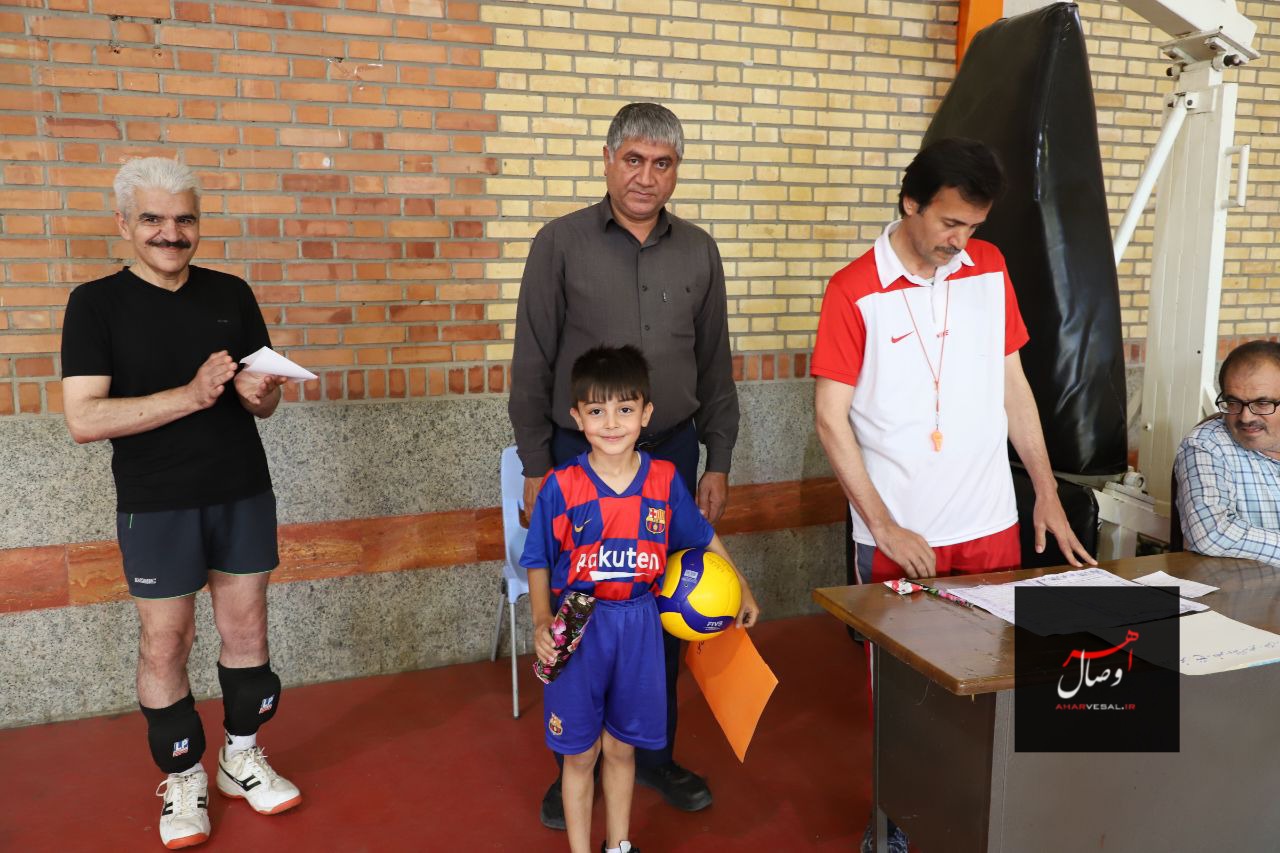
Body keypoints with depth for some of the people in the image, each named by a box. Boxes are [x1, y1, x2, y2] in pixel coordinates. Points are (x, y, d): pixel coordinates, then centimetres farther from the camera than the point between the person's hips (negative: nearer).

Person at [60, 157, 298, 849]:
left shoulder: (231, 294, 5)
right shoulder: (97, 304, -5)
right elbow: (83, 418, -15)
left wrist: (258, 394, -13)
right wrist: (191, 395, -24)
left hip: (243, 493, 3)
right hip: (156, 505, -3)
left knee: (246, 630, 11)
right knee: (164, 645, 5)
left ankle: (241, 757, 30)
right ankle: (182, 778, 25)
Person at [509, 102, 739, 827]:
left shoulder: (699, 251, 5)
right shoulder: (562, 243, -4)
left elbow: (716, 367, 9)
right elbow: (532, 366, -3)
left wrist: (718, 463, 6)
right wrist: (536, 468, -5)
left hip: (672, 455, 3)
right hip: (581, 455, -2)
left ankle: (654, 753, 31)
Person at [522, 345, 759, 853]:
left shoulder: (664, 480, -5)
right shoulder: (561, 487, -11)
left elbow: (703, 538, 10)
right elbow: (539, 562, -3)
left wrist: (743, 591, 16)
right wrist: (542, 622, -17)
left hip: (639, 624, 2)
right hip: (579, 625, -2)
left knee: (621, 748, 17)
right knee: (580, 753, 10)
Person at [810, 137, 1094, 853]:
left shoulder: (990, 267, 3)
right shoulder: (854, 292, -10)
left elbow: (1014, 386, 10)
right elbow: (831, 418, -11)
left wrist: (1047, 492, 8)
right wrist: (885, 527, -14)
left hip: (990, 524, 4)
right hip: (897, 534, -4)